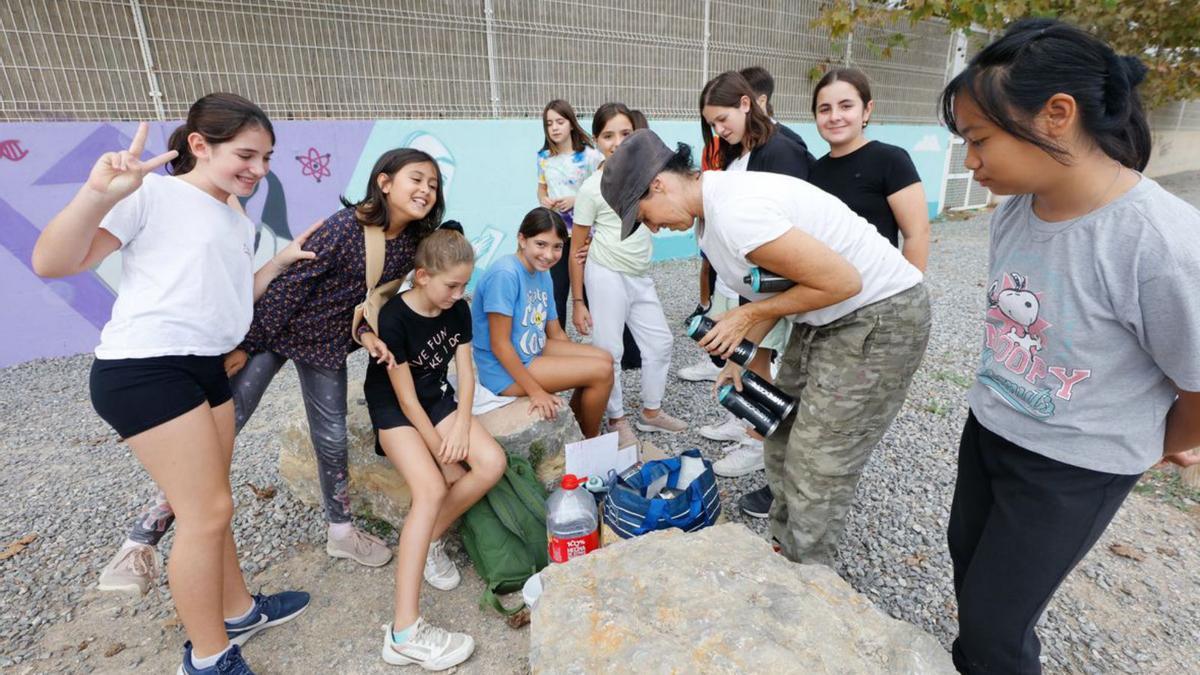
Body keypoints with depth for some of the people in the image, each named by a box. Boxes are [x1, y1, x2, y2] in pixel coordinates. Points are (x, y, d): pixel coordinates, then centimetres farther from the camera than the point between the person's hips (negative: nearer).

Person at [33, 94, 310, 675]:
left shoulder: (238, 223, 17)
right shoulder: (152, 193, -8)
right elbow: (51, 263, -15)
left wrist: (281, 261, 17)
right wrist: (99, 194, -30)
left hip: (207, 366, 8)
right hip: (144, 369, -8)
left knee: (209, 505, 17)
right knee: (208, 510, -4)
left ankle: (238, 610, 32)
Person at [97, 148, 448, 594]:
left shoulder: (408, 246, -5)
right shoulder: (346, 224, -23)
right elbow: (292, 280, -21)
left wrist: (366, 333, -12)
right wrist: (246, 343, -17)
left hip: (328, 343, 5)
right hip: (276, 327, -5)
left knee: (332, 439, 10)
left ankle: (340, 532, 27)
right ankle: (142, 541, 8)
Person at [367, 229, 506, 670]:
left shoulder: (457, 310, -3)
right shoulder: (394, 319, -22)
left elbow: (466, 373, 0)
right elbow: (406, 399, -19)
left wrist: (461, 427, -16)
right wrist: (443, 456, -17)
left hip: (439, 400, 6)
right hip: (394, 410, -6)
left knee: (492, 463, -20)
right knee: (431, 488, -30)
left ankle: (431, 540, 3)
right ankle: (405, 632, -29)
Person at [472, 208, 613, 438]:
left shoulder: (543, 274, 4)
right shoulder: (505, 274, -23)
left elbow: (555, 333, 12)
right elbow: (499, 344, -22)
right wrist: (536, 391, -20)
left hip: (533, 353, 9)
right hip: (505, 371, -9)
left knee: (604, 358, 5)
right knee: (601, 371, -12)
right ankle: (590, 443, 13)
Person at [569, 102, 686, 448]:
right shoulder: (592, 188, -11)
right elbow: (576, 250, -8)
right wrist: (578, 302, -9)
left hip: (641, 276, 6)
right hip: (607, 276, -6)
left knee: (660, 342, 12)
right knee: (609, 352, 0)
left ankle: (651, 412, 31)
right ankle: (617, 421, 20)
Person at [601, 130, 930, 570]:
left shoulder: (735, 215, -30)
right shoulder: (711, 208, 3)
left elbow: (843, 282, -26)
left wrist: (750, 314, -16)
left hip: (879, 317, -10)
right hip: (828, 318, 10)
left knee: (817, 469, -2)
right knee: (785, 442, 16)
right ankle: (784, 547, 33)